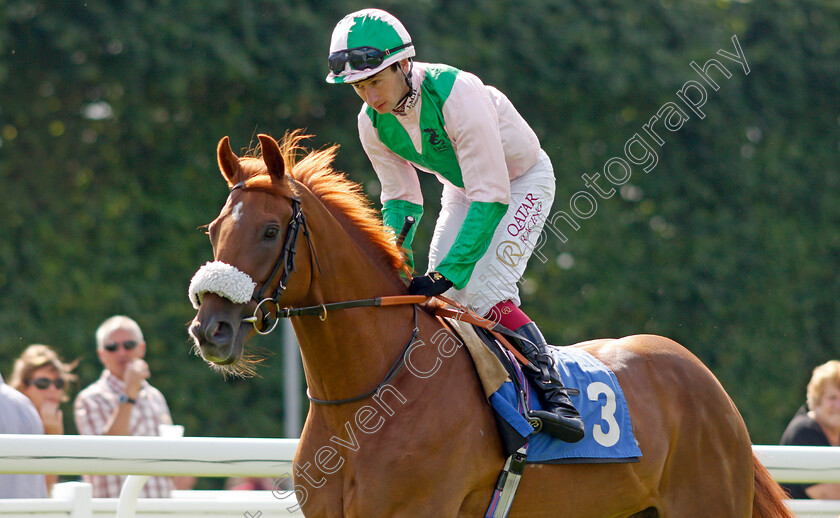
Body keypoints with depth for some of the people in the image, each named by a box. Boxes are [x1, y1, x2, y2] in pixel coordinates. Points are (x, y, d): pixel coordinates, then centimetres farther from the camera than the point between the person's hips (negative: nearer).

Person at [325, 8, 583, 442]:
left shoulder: (457, 95, -37)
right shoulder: (372, 123, -16)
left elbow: (490, 199, -36)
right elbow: (400, 198, -3)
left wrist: (448, 274, -40)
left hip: (522, 181, -7)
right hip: (463, 188, 7)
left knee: (482, 288, -25)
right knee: (440, 296, -7)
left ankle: (555, 396, -24)